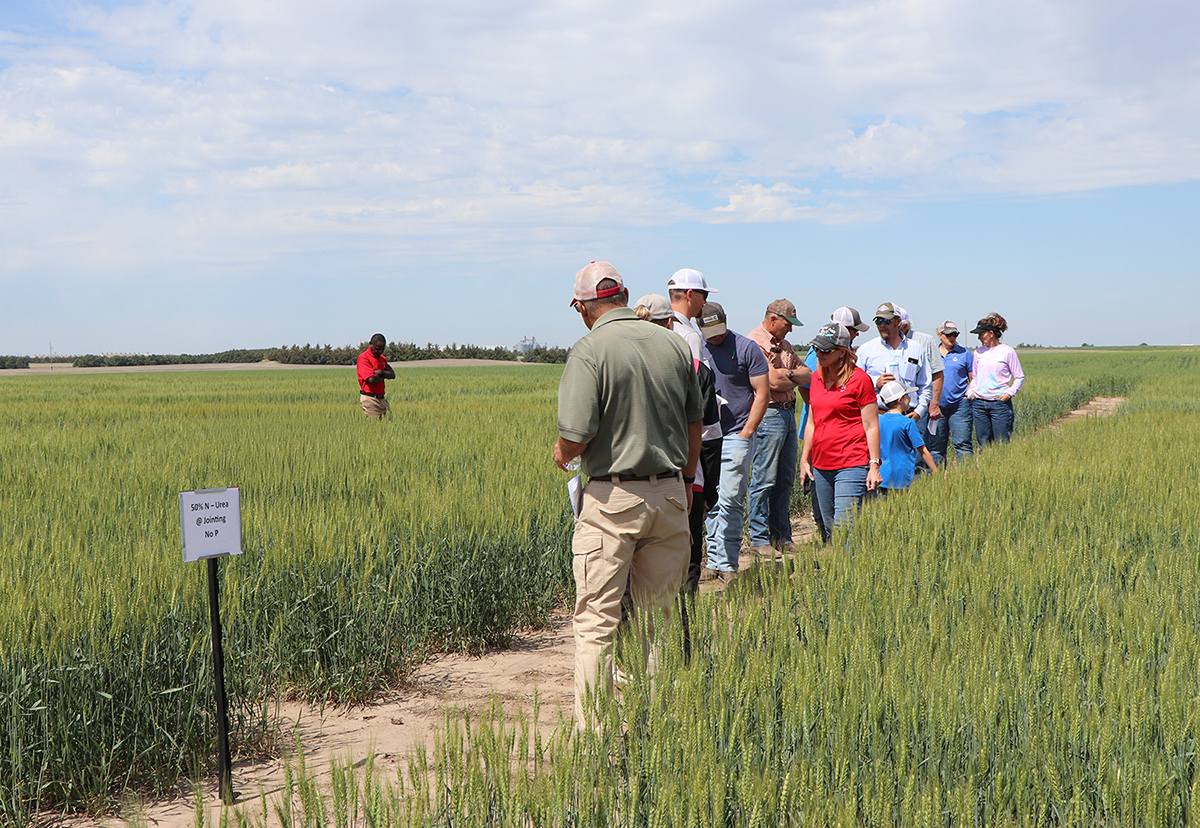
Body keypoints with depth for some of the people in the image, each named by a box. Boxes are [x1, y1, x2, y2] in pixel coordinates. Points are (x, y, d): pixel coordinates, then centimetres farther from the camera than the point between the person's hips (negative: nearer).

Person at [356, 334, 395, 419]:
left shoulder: (382, 358, 17)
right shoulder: (364, 357, -9)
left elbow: (392, 375, 7)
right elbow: (371, 379, -19)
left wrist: (381, 372, -13)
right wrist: (385, 375, -1)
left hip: (382, 399, 8)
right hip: (369, 399, -8)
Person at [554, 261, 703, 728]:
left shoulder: (590, 351, -12)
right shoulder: (673, 344, 4)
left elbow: (576, 436, -17)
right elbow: (695, 425, 12)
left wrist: (561, 454, 6)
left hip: (612, 499, -5)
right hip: (669, 493, 5)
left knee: (596, 620, 2)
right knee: (659, 615, 15)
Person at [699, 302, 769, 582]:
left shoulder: (746, 348, -2)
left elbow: (762, 393, -2)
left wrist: (746, 433, -8)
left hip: (736, 435, -4)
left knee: (730, 501, -7)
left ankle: (727, 564, -2)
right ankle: (714, 562, 14)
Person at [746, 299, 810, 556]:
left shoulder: (784, 344, 20)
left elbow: (807, 375, 13)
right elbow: (773, 382, -18)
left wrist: (787, 374, -7)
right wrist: (795, 379, 2)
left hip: (788, 413, 9)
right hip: (768, 415, -9)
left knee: (785, 479, 10)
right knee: (764, 479, -6)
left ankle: (781, 536, 17)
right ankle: (759, 538, 0)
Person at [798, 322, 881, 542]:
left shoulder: (859, 379, -7)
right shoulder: (816, 378, 13)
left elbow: (871, 426, -6)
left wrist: (874, 465, -10)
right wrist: (804, 459, 17)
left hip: (852, 465, -7)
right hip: (821, 465, 7)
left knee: (844, 530, -13)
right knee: (828, 531, 10)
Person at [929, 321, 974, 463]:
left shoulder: (964, 353, 6)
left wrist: (969, 393, -7)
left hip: (959, 405, -2)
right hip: (937, 405, 2)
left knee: (963, 443, -7)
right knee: (936, 445, 6)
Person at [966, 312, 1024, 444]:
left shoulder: (1007, 352, -2)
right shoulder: (978, 352, 11)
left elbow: (1019, 377, 3)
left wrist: (1009, 393, -10)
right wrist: (971, 391, 5)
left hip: (1000, 403, -4)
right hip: (979, 403, 4)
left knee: (1002, 443, -5)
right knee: (983, 442, 5)